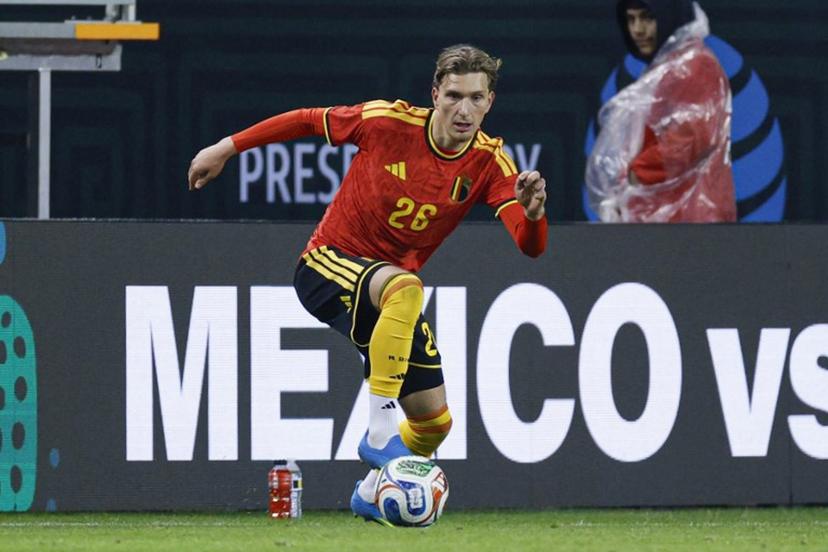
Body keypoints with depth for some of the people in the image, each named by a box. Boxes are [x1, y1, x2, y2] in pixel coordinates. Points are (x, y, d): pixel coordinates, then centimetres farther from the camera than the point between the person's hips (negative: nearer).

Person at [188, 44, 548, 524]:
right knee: (404, 286, -39)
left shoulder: (490, 163, -10)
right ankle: (380, 429, -35)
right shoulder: (388, 122, -17)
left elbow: (531, 246, -20)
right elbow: (307, 121, -2)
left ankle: (372, 493, 38)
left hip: (391, 296, 5)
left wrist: (533, 211, -43)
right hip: (329, 264, -5)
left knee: (435, 422, 5)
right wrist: (227, 148, 2)